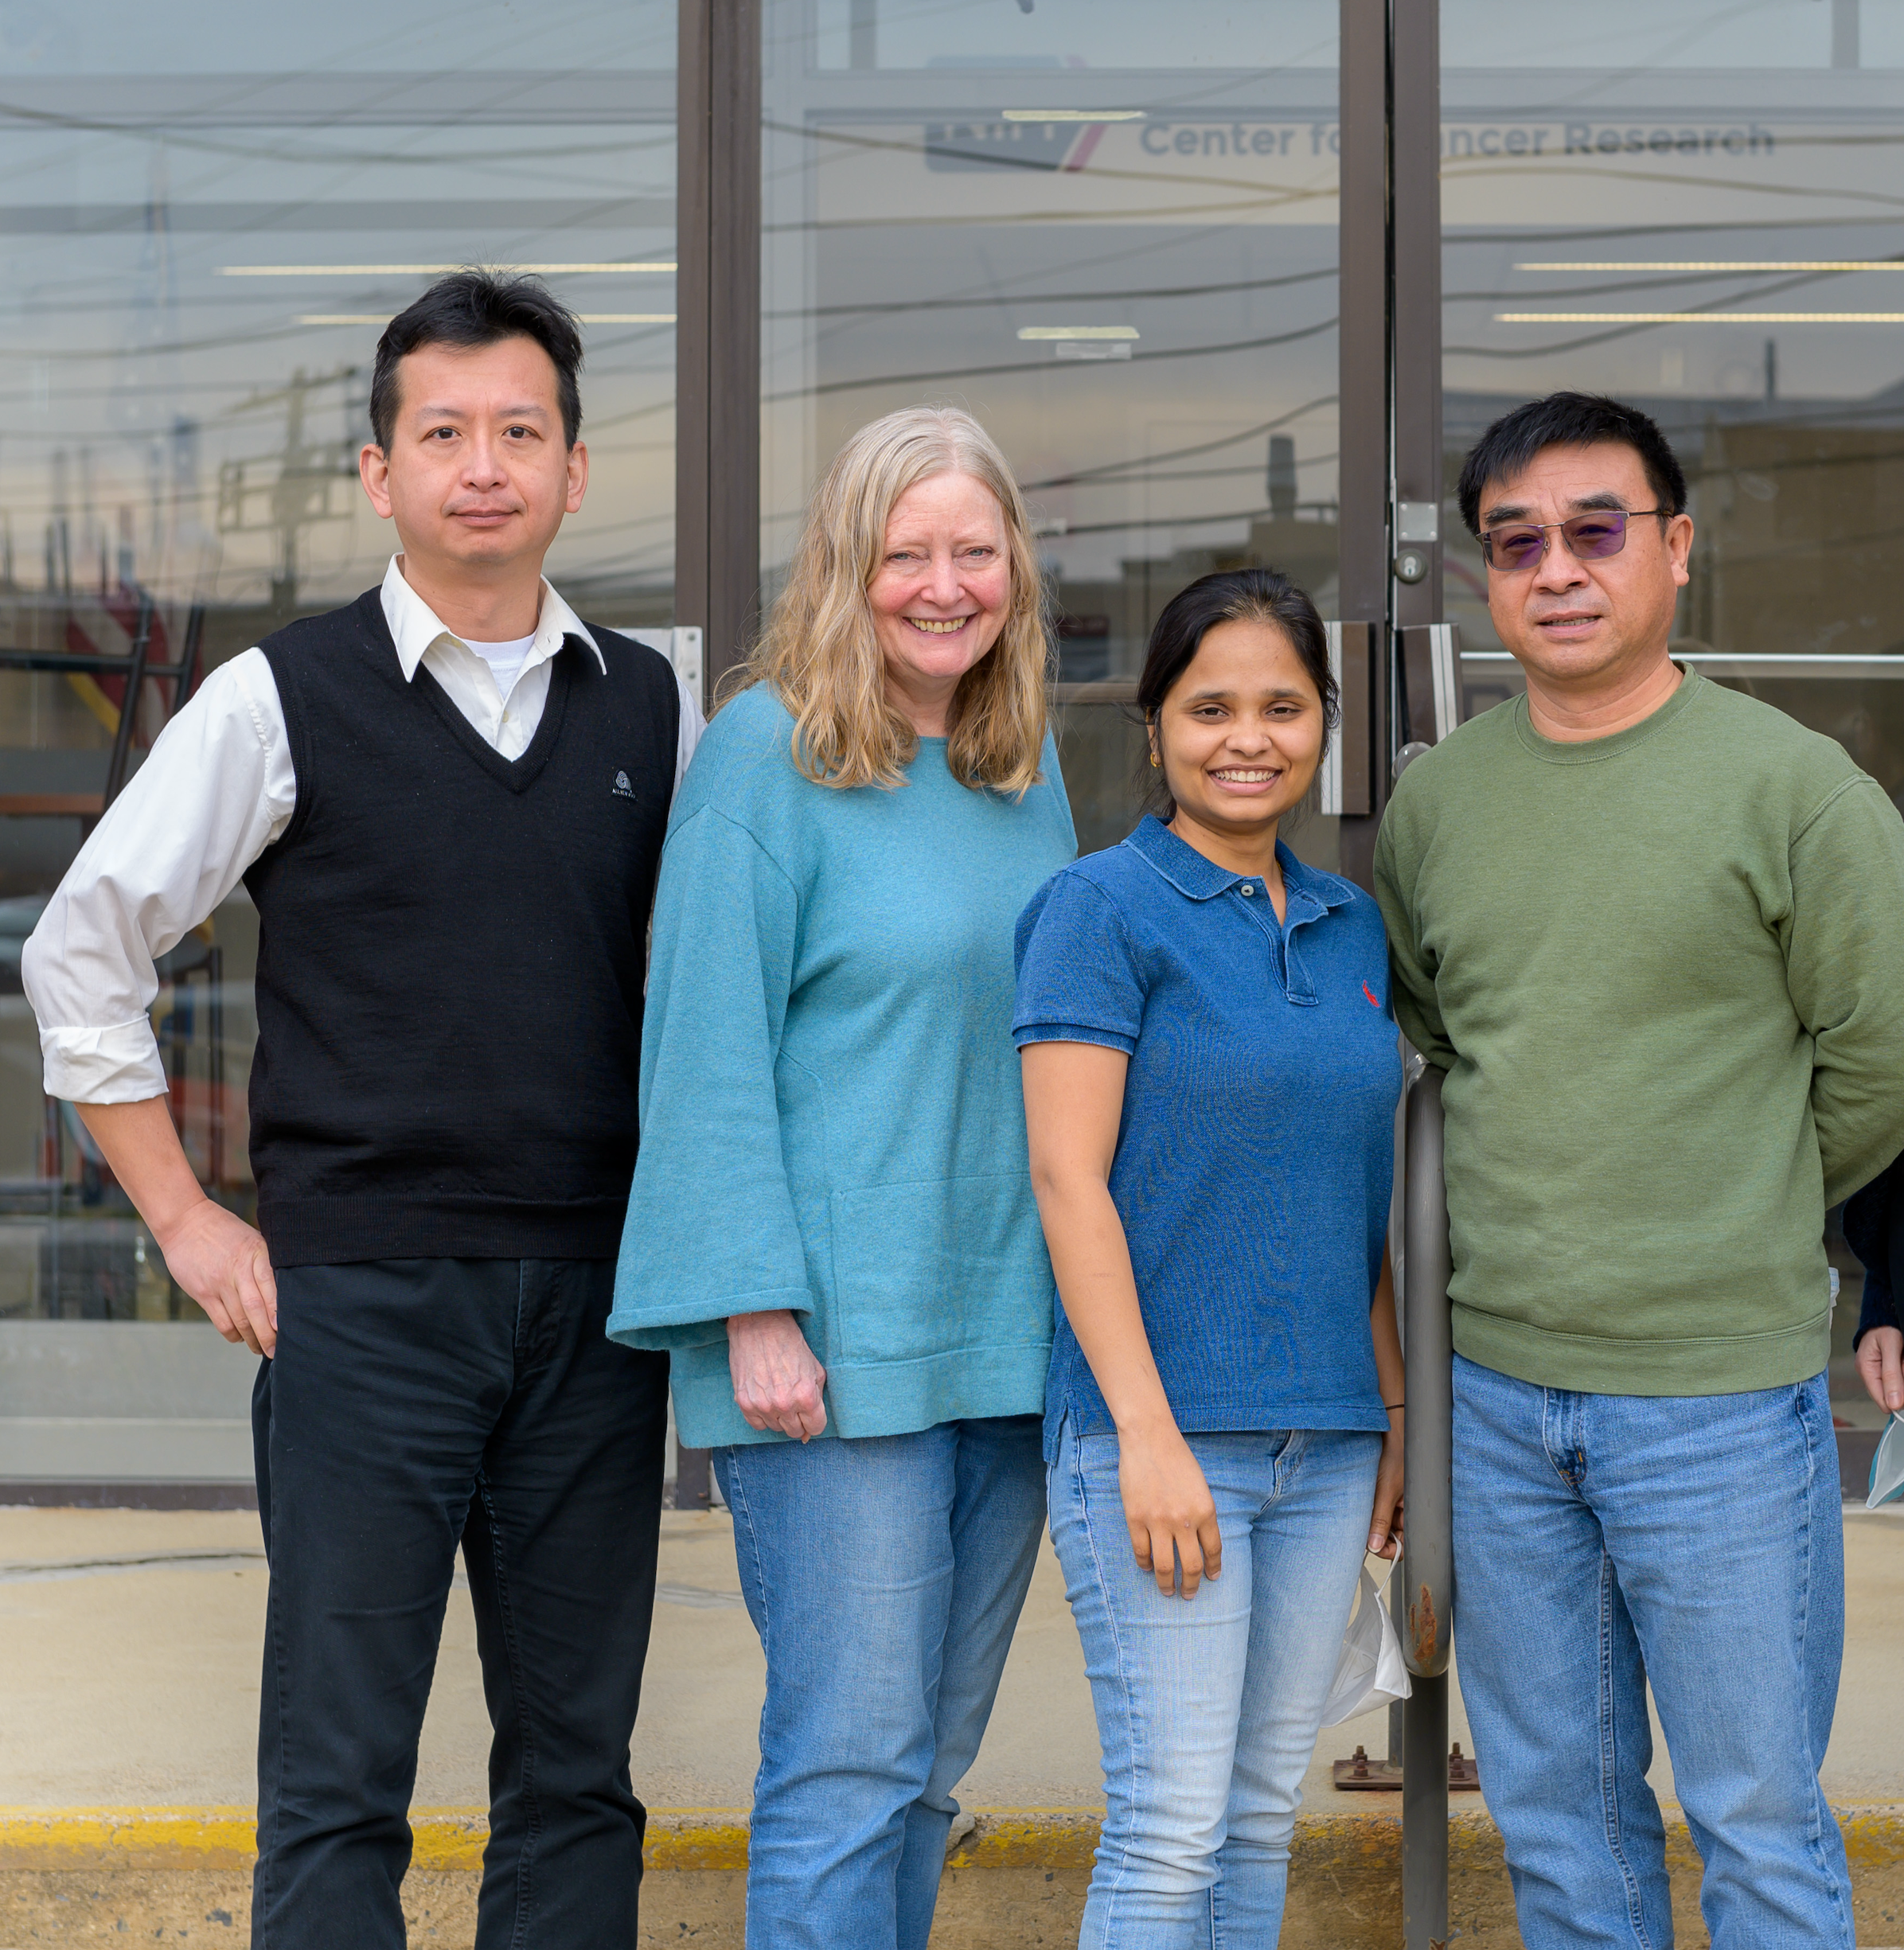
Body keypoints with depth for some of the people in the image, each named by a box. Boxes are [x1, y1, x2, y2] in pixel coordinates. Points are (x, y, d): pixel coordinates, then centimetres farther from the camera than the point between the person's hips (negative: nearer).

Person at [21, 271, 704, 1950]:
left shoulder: (655, 711, 9)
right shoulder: (284, 701, -1)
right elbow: (82, 952, 2)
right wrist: (186, 1220, 0)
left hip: (598, 1300, 3)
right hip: (362, 1298, -3)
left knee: (577, 1773, 8)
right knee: (337, 1784, -1)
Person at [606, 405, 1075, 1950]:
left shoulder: (1030, 766, 12)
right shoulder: (770, 753, -7)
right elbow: (711, 1049, -10)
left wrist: (1084, 1295, 12)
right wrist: (758, 1308, -15)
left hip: (1008, 1333, 6)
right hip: (834, 1343, -6)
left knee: (933, 1758, 12)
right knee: (853, 1756, -7)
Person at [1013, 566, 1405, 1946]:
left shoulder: (1353, 927, 13)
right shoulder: (1105, 909, -6)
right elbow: (1069, 1177, -11)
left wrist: (1397, 1413, 14)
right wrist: (1148, 1431, -17)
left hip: (1326, 1437, 6)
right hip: (1159, 1428, -6)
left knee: (1265, 1815, 11)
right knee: (1173, 1825, -6)